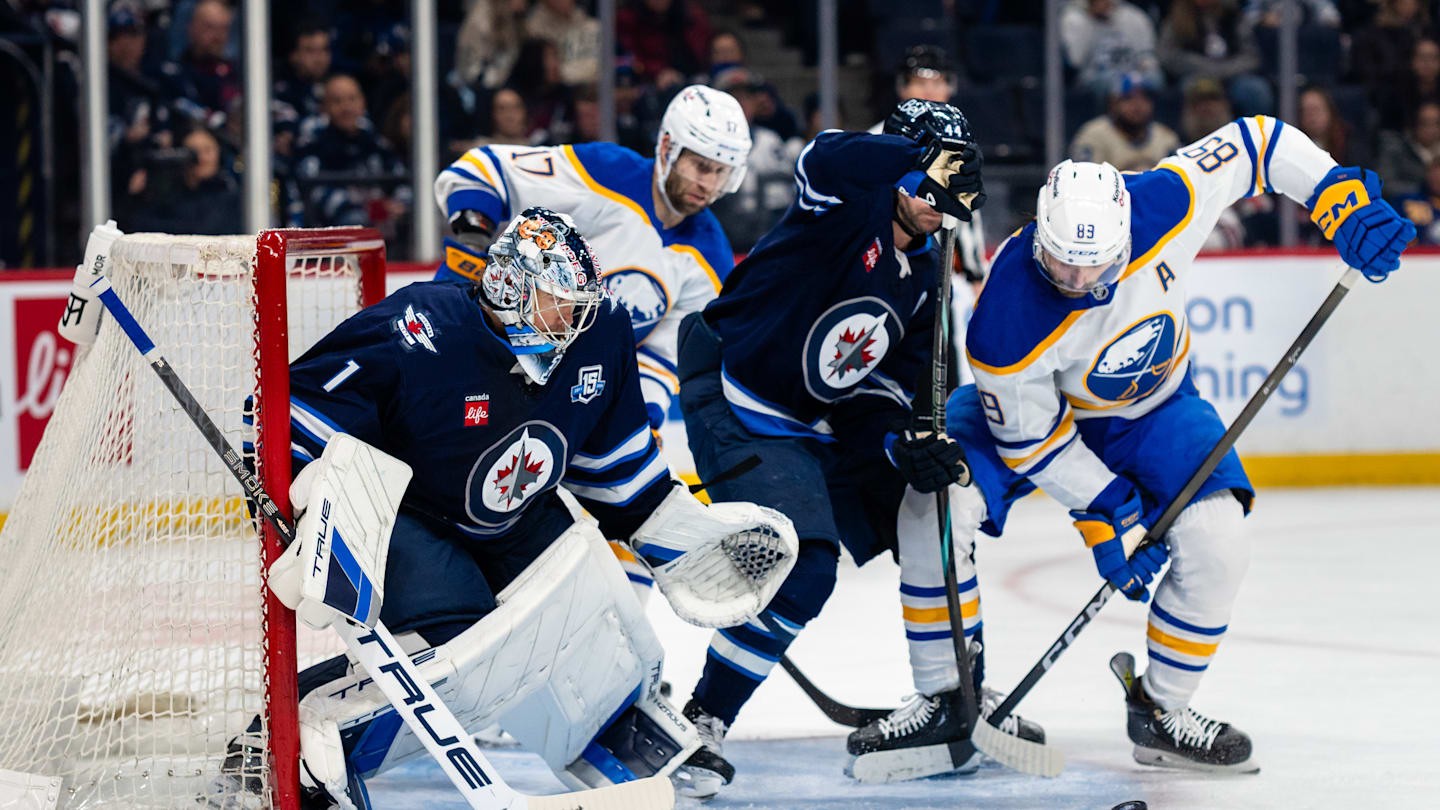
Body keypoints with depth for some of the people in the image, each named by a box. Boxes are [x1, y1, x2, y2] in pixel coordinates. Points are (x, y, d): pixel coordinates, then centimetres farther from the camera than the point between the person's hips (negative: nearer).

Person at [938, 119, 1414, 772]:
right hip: (1033, 402, -3)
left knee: (1217, 545, -16)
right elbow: (1030, 435, -24)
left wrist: (1341, 195, -24)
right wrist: (1105, 513, -23)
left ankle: (1161, 712, 5)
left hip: (1150, 410, 3)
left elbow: (1254, 142, -18)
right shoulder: (1007, 318, -38)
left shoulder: (1166, 203, -33)